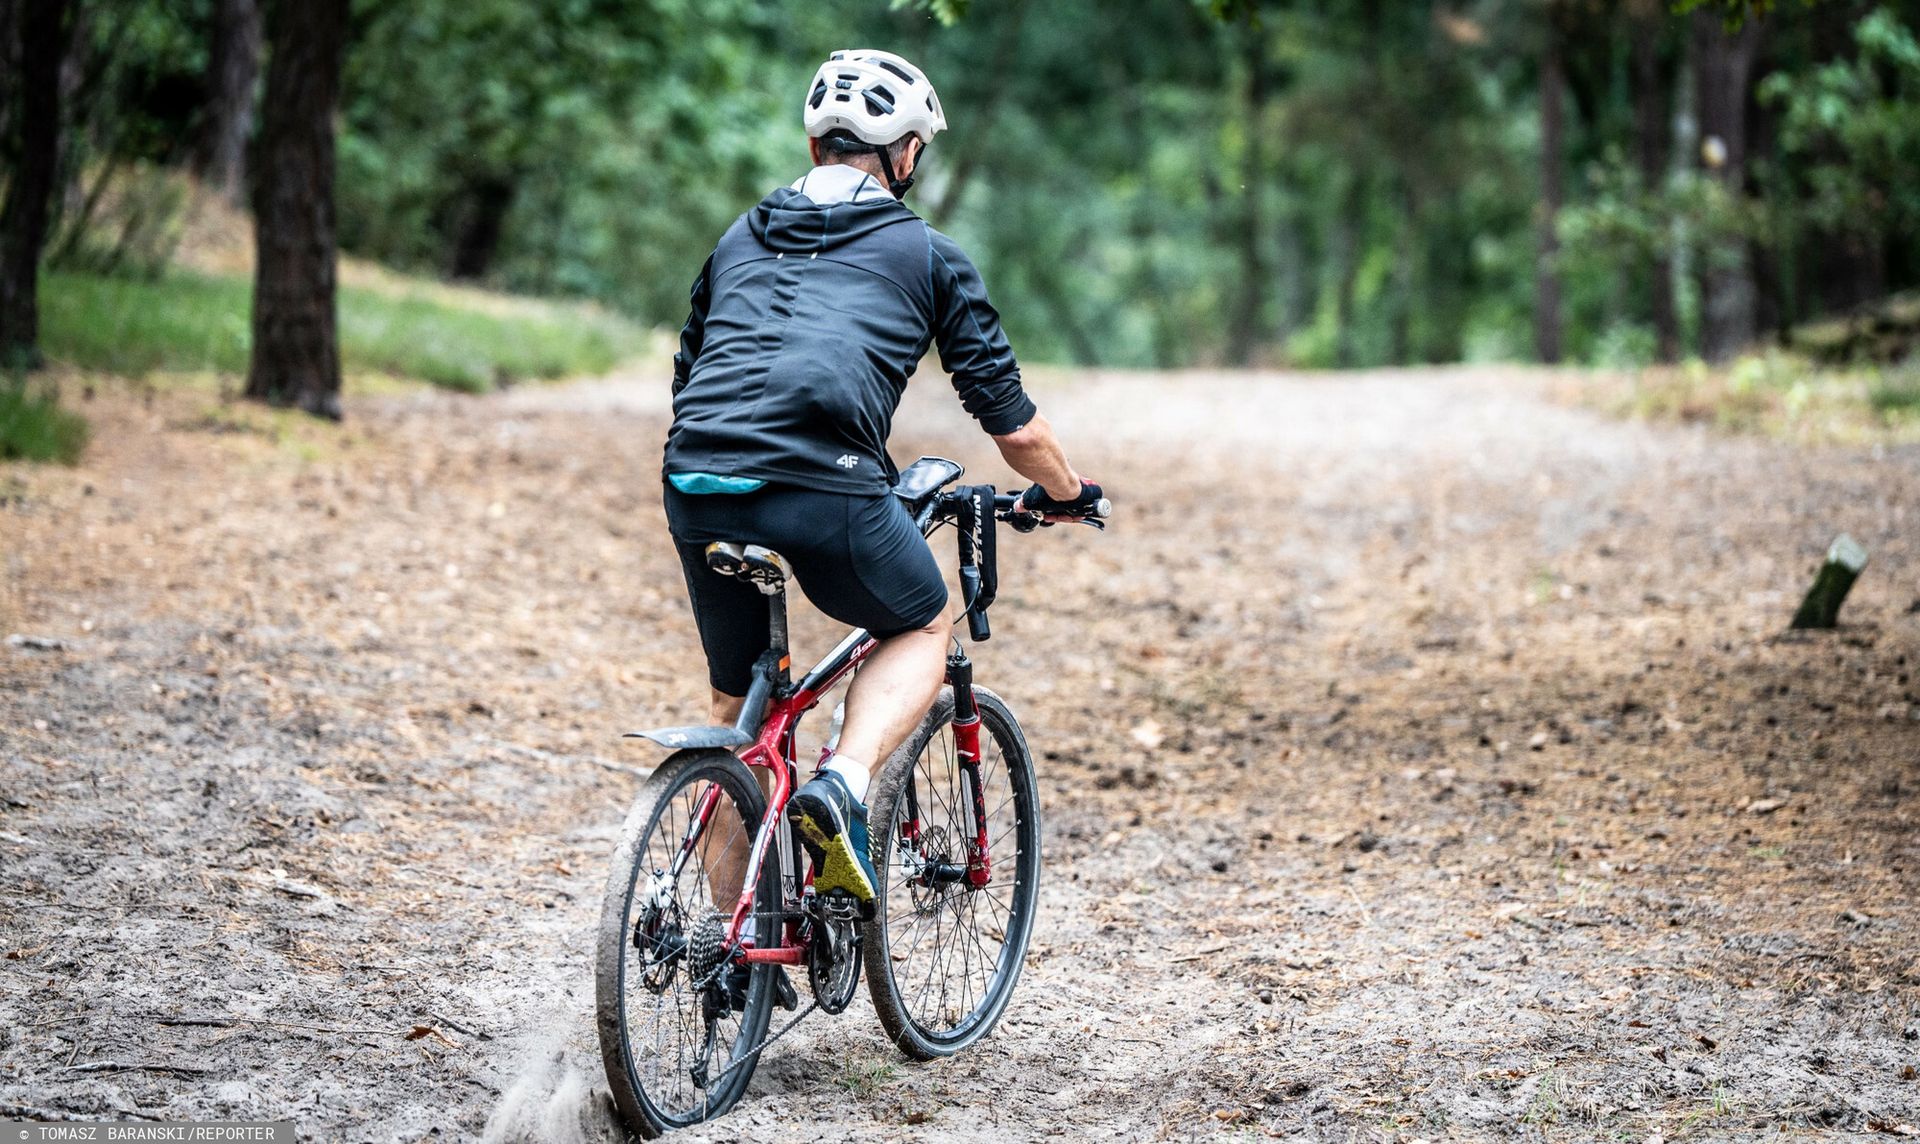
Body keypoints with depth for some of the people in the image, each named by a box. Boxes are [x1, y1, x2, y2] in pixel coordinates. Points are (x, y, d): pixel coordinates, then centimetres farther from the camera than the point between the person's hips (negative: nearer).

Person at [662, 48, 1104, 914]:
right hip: (824, 486, -4)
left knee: (736, 706, 22)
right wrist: (1065, 493, 35)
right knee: (922, 630, 24)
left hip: (695, 484, 4)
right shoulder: (926, 254, 15)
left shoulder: (740, 239, 27)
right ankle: (843, 787, -2)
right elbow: (1011, 421, 16)